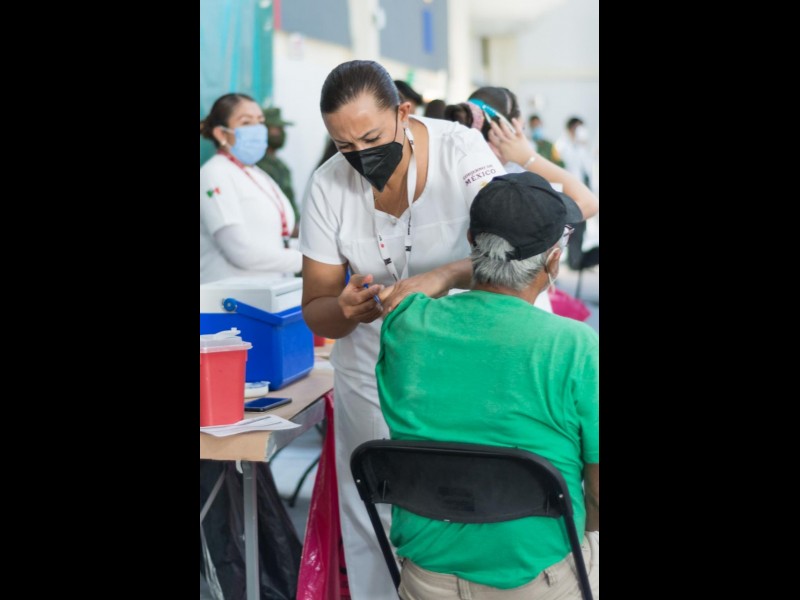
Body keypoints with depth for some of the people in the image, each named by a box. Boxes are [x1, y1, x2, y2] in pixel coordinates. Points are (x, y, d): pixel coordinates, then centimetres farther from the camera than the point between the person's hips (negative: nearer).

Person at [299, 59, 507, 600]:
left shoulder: (461, 151, -17)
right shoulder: (329, 187, -8)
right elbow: (315, 312, -2)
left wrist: (443, 276, -44)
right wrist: (344, 309, -26)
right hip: (374, 369, 2)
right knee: (375, 516, 6)